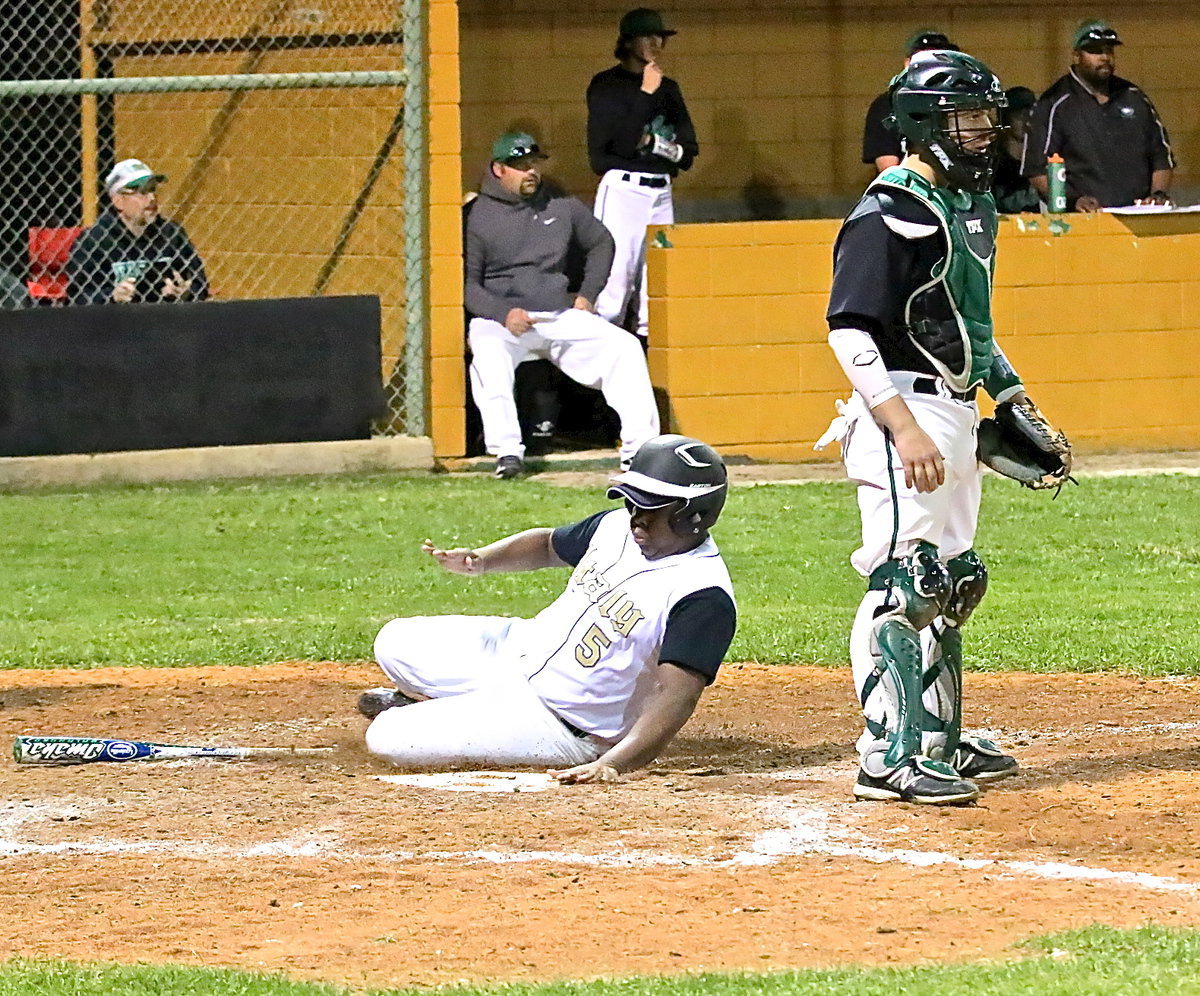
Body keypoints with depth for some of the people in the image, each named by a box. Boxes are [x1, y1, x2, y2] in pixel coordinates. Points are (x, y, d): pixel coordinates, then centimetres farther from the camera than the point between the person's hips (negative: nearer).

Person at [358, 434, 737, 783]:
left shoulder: (705, 597, -27)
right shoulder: (616, 526, -1)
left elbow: (676, 696, -36)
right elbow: (548, 545, 18)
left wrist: (611, 765, -49)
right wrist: (481, 560, -2)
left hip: (560, 725, -8)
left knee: (387, 738, -14)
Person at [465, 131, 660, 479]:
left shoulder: (561, 205, 8)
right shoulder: (478, 215, -4)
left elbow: (601, 242, 23)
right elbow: (468, 283, -7)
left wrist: (588, 295, 11)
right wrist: (503, 313, -22)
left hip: (561, 317, 4)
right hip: (499, 317, -4)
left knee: (625, 346, -14)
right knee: (489, 353, -37)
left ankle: (639, 446, -16)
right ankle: (507, 451, -38)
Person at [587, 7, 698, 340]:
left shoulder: (669, 89, 18)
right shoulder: (606, 85, 0)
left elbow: (689, 152, 15)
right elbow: (619, 143, -14)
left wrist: (651, 142, -4)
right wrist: (646, 93, -11)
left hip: (661, 193, 6)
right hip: (622, 188, -6)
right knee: (616, 278, -14)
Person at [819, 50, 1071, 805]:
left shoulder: (972, 206, 15)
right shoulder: (890, 214, -15)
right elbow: (850, 329, -21)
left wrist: (1012, 395, 18)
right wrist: (905, 429, -27)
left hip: (957, 413, 10)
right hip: (904, 409, -10)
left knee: (951, 581, 15)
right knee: (903, 584, -12)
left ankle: (939, 741, 24)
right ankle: (888, 757, -12)